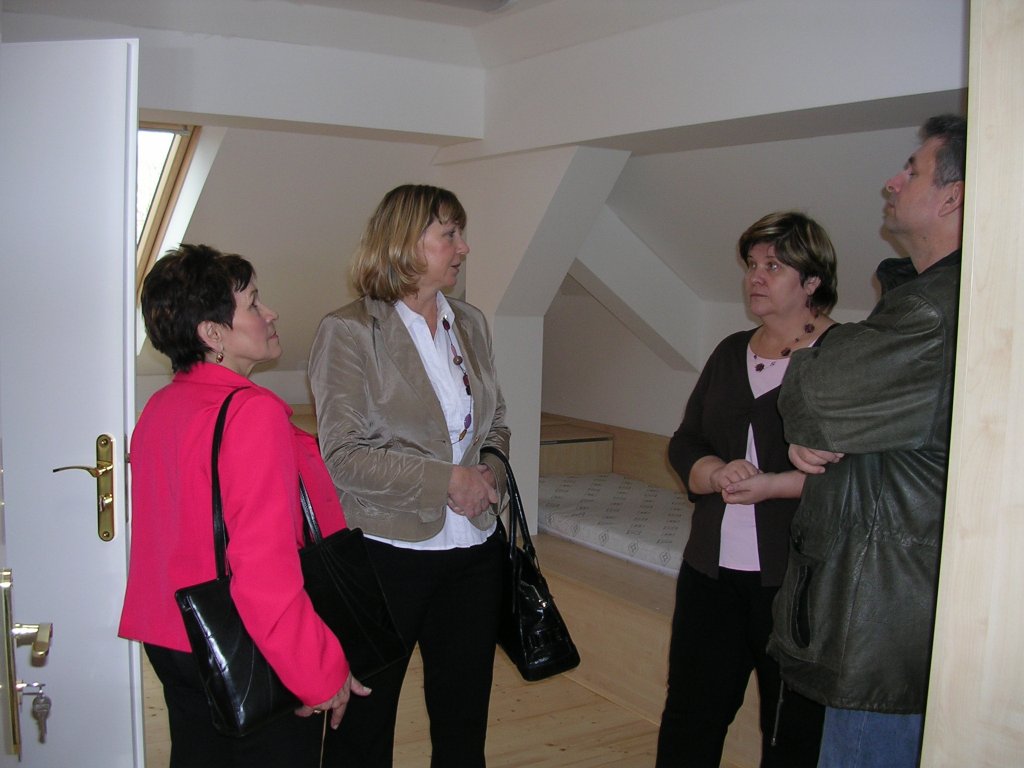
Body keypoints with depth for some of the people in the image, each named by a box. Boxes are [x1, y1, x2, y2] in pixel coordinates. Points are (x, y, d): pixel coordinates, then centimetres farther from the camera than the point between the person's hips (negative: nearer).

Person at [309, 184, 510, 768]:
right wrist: (445, 481, -18)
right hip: (388, 552, -5)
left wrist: (493, 472, -3)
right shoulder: (349, 331, -9)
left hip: (474, 550, 6)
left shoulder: (471, 324, 9)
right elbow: (343, 456, -15)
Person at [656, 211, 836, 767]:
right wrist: (718, 473, -9)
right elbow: (684, 444, 12)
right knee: (689, 717, 12)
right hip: (712, 569, 6)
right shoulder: (732, 353, 14)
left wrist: (772, 484, -20)